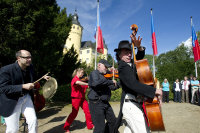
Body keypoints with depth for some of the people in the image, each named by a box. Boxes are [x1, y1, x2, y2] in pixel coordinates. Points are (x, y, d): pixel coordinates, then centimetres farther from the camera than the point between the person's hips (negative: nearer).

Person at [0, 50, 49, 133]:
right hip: (12, 101, -4)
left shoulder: (30, 67, -3)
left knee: (33, 121, 2)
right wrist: (23, 86, -32)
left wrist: (42, 77, 1)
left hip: (26, 98, 5)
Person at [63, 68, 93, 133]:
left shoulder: (81, 80, 14)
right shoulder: (75, 79, -12)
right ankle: (66, 127, 20)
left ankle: (90, 125, 17)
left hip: (82, 98, 7)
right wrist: (88, 84, -39)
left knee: (88, 111, 2)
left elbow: (85, 87, 10)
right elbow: (78, 82, -37)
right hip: (76, 98, -7)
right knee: (74, 113, 1)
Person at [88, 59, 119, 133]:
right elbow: (96, 82, -33)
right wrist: (111, 81, -24)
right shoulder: (94, 73, -10)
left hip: (105, 103, 9)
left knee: (112, 121, 20)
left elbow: (112, 87, 20)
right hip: (96, 103, -8)